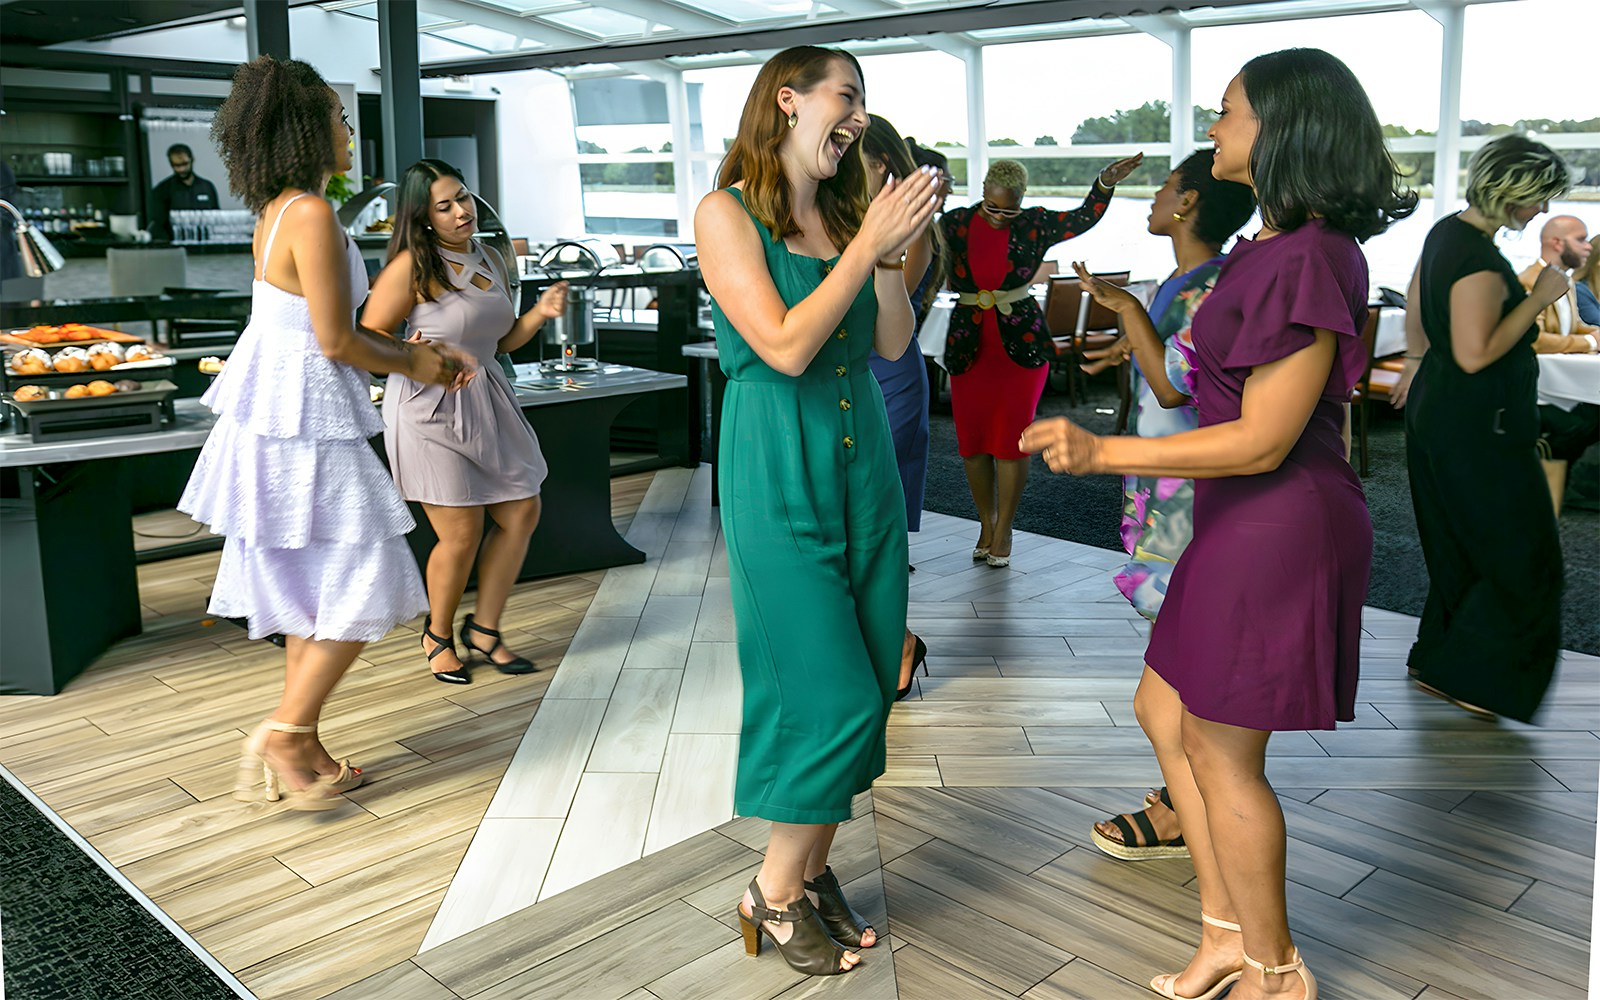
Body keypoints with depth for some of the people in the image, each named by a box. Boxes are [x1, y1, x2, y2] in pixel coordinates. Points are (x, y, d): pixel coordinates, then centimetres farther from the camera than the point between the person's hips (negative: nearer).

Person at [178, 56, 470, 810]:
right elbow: (337, 341, -18)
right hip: (304, 420, -10)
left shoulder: (278, 212, 13)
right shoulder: (312, 215, -16)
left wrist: (413, 352, 15)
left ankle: (303, 753, 24)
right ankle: (283, 734, 6)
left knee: (320, 590, 16)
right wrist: (412, 365, -2)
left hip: (282, 414, 10)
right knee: (364, 586, -1)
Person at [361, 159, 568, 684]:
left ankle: (484, 626, 24)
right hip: (430, 408, -7)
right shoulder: (412, 266, -11)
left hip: (486, 400, 7)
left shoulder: (493, 262, 11)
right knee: (462, 536, -3)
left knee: (522, 512, 7)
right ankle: (438, 635, 23)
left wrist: (541, 312, 2)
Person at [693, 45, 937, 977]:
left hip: (864, 464, 7)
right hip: (781, 478, -7)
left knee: (866, 690, 10)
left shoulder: (844, 212, 10)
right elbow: (786, 347, -17)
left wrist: (890, 251, -7)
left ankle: (813, 867, 27)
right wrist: (869, 245, -15)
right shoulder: (728, 213, -7)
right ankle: (775, 892, 17)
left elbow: (893, 343, 7)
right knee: (830, 695, -4)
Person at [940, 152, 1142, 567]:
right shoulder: (956, 224, 1)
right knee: (972, 441, 7)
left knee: (1011, 440, -1)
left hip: (1021, 345, -1)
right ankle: (986, 524, 25)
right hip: (969, 346, 2)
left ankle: (1004, 531, 13)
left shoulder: (1034, 224, 0)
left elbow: (1083, 218, -7)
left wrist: (1105, 183, -24)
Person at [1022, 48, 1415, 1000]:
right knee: (1165, 714, 17)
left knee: (1222, 750, 5)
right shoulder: (1277, 245, 10)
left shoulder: (1309, 260, -21)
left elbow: (1264, 440, -22)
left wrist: (1102, 452, -26)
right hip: (1245, 524, 10)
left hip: (1280, 526, -10)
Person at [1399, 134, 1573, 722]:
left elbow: (1414, 305, 19)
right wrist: (1538, 298, -20)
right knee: (1523, 563, 2)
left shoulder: (1445, 232, 7)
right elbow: (1476, 354, -27)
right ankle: (1460, 674, 9)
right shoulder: (1481, 261, -24)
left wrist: (1415, 361, 31)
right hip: (1479, 429, -10)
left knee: (1459, 550, 20)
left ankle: (1437, 660, 32)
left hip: (1438, 413, 10)